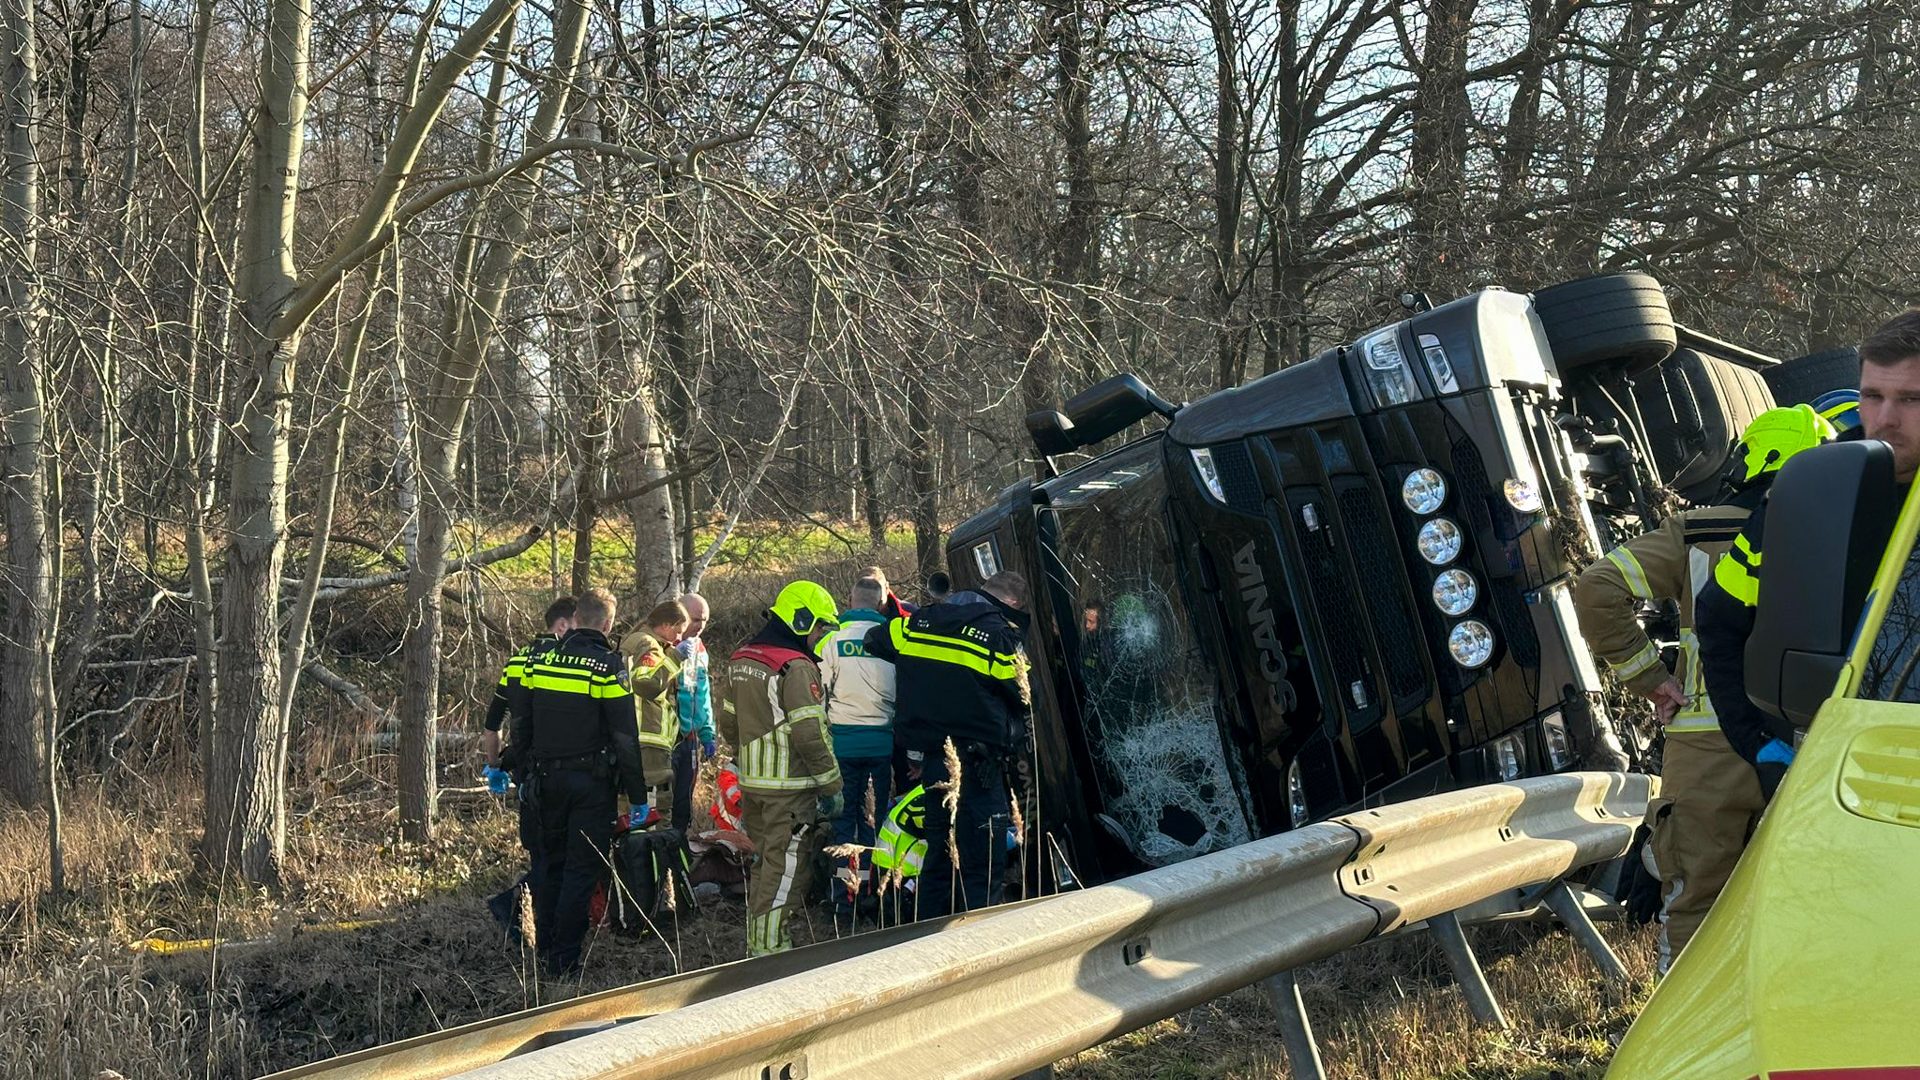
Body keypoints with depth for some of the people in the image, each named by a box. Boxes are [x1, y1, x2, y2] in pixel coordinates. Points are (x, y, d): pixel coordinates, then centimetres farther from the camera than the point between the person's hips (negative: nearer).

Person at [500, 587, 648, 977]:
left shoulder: (538, 661, 4)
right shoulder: (608, 666, -12)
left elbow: (521, 725, 11)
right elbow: (625, 737, -12)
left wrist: (523, 772, 22)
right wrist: (638, 795, -6)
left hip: (546, 779, 5)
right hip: (592, 782, -5)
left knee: (548, 863, 17)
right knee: (581, 869, 1)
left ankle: (544, 948, 25)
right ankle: (564, 960, 1)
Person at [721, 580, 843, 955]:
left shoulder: (741, 660, 12)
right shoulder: (796, 667, -16)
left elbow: (728, 724, 18)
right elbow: (811, 734, -18)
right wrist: (832, 785, -11)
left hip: (751, 783, 8)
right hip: (790, 786, -8)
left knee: (764, 864, 18)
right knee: (785, 870, -3)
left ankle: (757, 945, 25)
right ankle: (770, 950, -2)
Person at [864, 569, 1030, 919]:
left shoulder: (917, 623, 7)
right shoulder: (1000, 635, -12)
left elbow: (875, 640, 23)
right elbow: (1021, 697, -5)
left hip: (931, 759, 7)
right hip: (977, 768, -7)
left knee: (939, 858, 18)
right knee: (978, 869, -4)